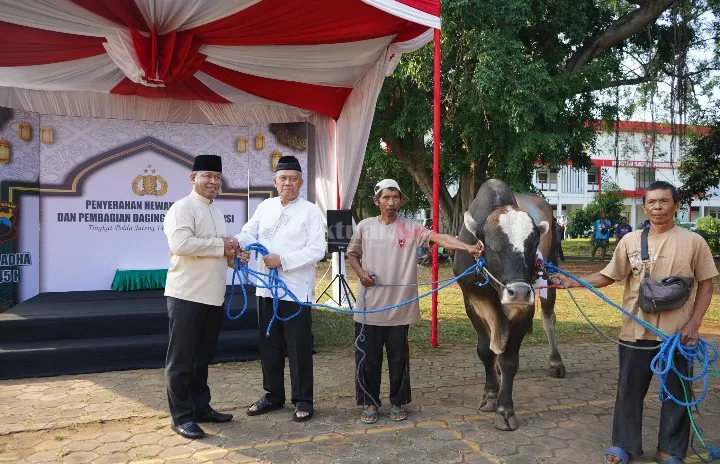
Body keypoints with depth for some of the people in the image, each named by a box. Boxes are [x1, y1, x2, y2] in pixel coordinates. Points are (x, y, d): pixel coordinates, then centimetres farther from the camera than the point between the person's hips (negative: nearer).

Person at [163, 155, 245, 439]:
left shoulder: (217, 213, 18)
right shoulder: (182, 208, -10)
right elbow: (181, 244, -26)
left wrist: (233, 253, 7)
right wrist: (220, 246, -17)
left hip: (213, 297, 9)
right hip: (187, 296, -8)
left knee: (202, 357, 17)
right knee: (181, 359, 1)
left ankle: (201, 407, 28)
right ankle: (181, 417, 10)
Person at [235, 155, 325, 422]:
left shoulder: (310, 211, -5)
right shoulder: (265, 207, 10)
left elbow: (317, 250, -13)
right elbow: (249, 233, 6)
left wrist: (283, 260, -19)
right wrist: (235, 242, -17)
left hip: (296, 290, -5)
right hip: (267, 288, 5)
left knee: (299, 348, 3)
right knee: (269, 346, 15)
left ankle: (302, 401, 18)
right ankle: (273, 395, 31)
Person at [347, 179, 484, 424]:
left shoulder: (411, 228, -5)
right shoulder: (365, 226, 1)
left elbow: (439, 237, -19)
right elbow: (352, 253, 14)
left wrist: (468, 247, -34)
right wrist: (360, 272, -5)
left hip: (399, 308, -1)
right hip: (369, 307, 1)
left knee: (398, 358, 11)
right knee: (368, 357, 9)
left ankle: (397, 402, 29)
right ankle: (370, 402, 26)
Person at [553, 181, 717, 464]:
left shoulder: (693, 241, -3)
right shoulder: (630, 241, 0)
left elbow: (705, 285, 2)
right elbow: (607, 276, 4)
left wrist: (693, 325, -6)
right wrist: (572, 282, -9)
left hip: (677, 333, -1)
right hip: (636, 332, 1)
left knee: (676, 393, 11)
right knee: (629, 390, 10)